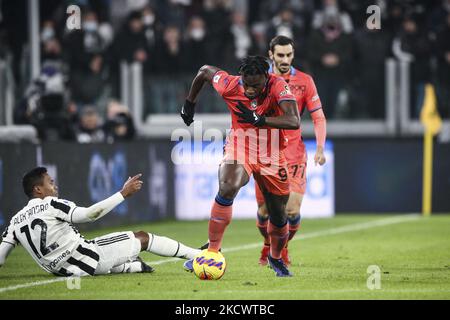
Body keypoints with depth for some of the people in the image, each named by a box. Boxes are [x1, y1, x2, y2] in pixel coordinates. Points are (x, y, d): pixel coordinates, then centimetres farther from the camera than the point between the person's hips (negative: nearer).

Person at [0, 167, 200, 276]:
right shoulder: (51, 205, -13)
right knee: (142, 238, 7)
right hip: (90, 258, -6)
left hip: (64, 269, 6)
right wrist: (123, 193, -16)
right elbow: (89, 214, -19)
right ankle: (198, 255, 14)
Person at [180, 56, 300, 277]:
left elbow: (294, 122, -35)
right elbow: (205, 71, 4)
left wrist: (258, 119, -38)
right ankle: (212, 250, -25)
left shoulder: (278, 86, -23)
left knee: (278, 215, 11)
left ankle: (276, 258, 40)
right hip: (239, 148, -1)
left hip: (271, 155, 1)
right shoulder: (229, 85, -17)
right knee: (227, 188, -31)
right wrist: (189, 103, 14)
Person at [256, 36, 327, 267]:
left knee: (292, 211, -11)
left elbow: (318, 118, 3)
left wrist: (320, 148, -9)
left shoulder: (304, 81, 1)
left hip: (294, 155, 0)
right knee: (264, 210, 3)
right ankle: (268, 245, 33)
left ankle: (284, 246, 18)